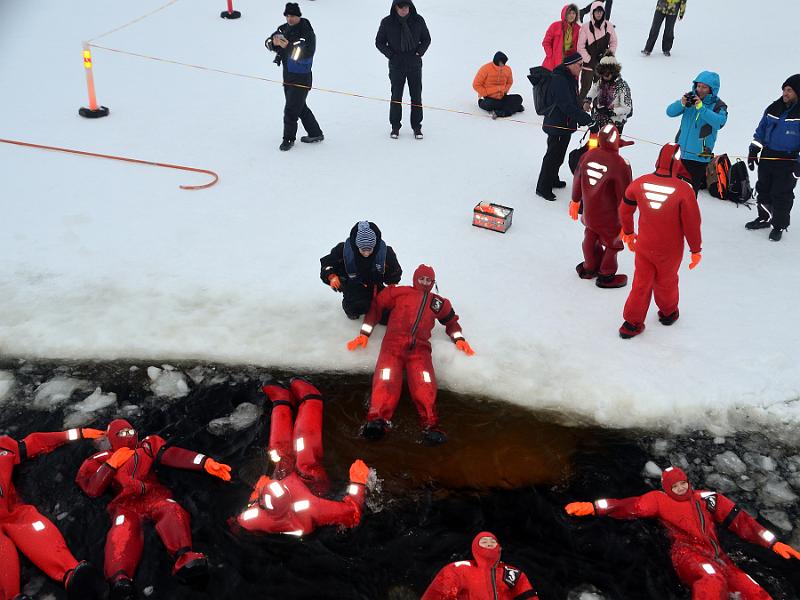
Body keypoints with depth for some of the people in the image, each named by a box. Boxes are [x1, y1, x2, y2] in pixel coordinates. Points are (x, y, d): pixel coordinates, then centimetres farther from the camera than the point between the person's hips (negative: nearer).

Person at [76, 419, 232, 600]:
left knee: (172, 511, -33)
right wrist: (111, 464, 6)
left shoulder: (148, 447, 27)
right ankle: (120, 579, -61)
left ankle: (186, 558, -58)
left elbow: (174, 455, 8)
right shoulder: (104, 459, 27)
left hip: (153, 497, 1)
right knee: (124, 527, -35)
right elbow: (92, 489, 12)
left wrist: (205, 463, -10)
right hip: (126, 503, -1)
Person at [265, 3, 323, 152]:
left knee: (291, 110, -5)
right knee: (300, 107, 18)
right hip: (288, 76, 8)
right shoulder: (283, 29, 4)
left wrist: (287, 45, -36)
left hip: (301, 79, -8)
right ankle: (316, 134, 31)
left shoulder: (307, 32, -17)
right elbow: (269, 43, 2)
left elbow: (305, 53, -29)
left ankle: (289, 138, 13)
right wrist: (274, 42, -21)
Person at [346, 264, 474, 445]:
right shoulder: (398, 292, 22)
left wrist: (458, 339, 24)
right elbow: (375, 306, 20)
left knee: (424, 386, -27)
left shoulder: (438, 303, 32)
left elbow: (451, 320, 43)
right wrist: (364, 334, 11)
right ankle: (377, 421, -50)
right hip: (393, 343, -2)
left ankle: (431, 426, -44)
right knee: (386, 381, -29)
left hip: (419, 348, 2)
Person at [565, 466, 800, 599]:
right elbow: (630, 506, 2)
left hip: (717, 557, 5)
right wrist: (594, 507, -10)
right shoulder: (660, 499, 10)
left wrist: (773, 543, 12)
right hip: (688, 553, -5)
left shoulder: (706, 498, 19)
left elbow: (738, 519, 17)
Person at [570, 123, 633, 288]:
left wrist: (575, 201, 21)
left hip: (589, 211, 6)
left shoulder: (587, 156, -9)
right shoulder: (620, 165, -25)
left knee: (591, 237, 25)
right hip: (609, 216, -5)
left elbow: (578, 179, 5)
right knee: (612, 244, 15)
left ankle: (589, 267, 44)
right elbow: (623, 195, -19)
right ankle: (606, 276, 28)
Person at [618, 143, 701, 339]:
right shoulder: (684, 189, -22)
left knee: (641, 284, 16)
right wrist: (696, 249, 0)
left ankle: (632, 323, 20)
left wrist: (628, 232, 20)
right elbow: (692, 223, -15)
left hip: (643, 246, 2)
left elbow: (625, 210, 3)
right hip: (670, 250, -2)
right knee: (666, 282, 21)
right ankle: (668, 313, 45)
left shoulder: (639, 183, -11)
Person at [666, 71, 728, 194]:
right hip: (680, 152, 4)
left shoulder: (718, 105, -5)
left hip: (699, 157, -4)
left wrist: (701, 108, -28)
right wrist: (681, 104, -20)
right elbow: (670, 112, 0)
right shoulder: (691, 97, 5)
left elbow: (719, 122, -23)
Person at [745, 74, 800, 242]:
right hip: (767, 158, 6)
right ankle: (764, 218, 35)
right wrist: (753, 151, 10)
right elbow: (761, 130, 15)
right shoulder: (773, 108, 5)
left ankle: (779, 226, 16)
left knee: (782, 195, 1)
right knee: (763, 190, 16)